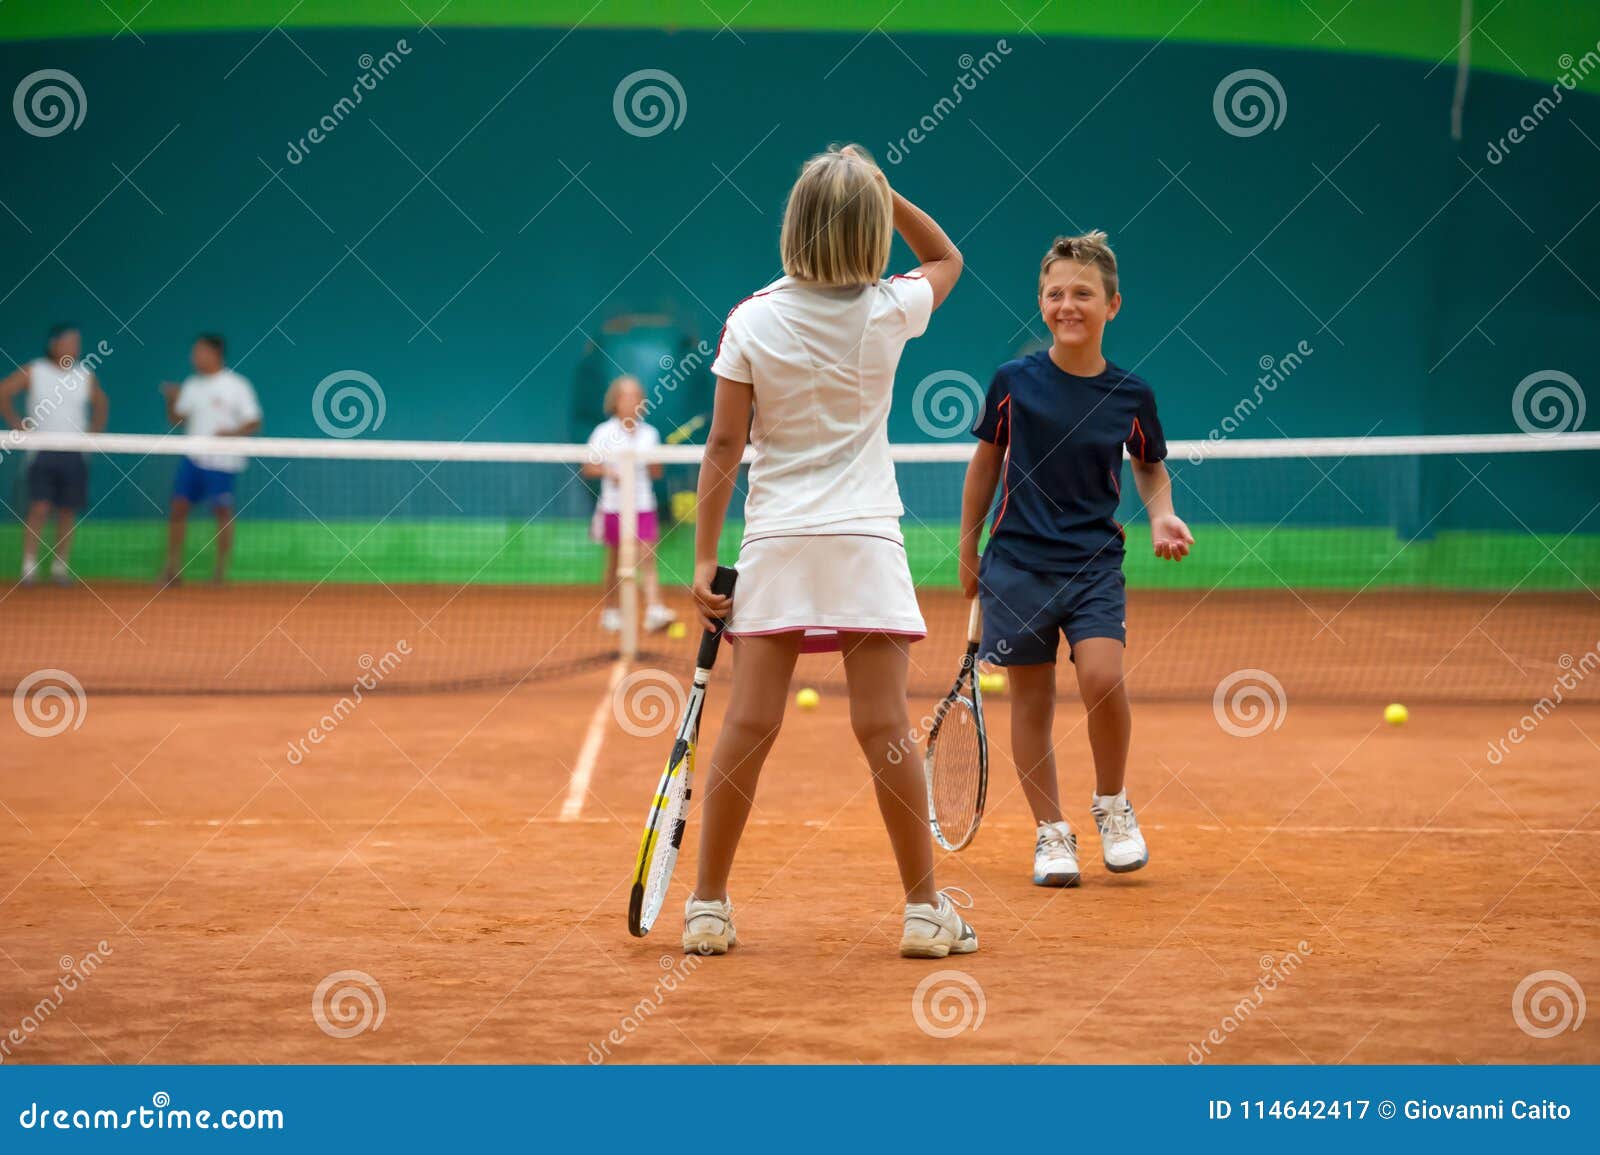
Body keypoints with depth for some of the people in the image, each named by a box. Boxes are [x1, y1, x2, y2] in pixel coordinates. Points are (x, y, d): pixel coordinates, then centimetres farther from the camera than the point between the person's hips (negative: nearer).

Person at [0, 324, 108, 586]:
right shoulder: (33, 372, -1)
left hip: (74, 453, 3)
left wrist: (93, 432, 8)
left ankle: (60, 567, 11)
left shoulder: (85, 375, 7)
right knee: (39, 508, -12)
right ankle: (29, 567, -10)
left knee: (68, 512, 3)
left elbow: (101, 405, 21)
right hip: (42, 452, -3)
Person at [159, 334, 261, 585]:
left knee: (223, 512, -1)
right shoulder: (192, 386, 11)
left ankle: (221, 570, 8)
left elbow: (254, 423, -7)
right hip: (193, 459, 5)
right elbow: (176, 419, 13)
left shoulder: (237, 386, -5)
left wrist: (233, 433, -24)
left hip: (222, 461, -5)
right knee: (179, 507, -1)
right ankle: (172, 568, 4)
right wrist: (172, 400, -5)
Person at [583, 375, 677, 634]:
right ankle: (611, 611, 22)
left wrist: (652, 463, -10)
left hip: (643, 505, 1)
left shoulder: (649, 433, 7)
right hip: (614, 506, -1)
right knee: (615, 563, 7)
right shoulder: (604, 433, 0)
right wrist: (608, 472, -18)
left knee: (648, 559, -11)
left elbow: (656, 474, 12)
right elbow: (588, 468, 1)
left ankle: (654, 611, -22)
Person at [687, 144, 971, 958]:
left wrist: (704, 557, 2)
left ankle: (708, 907, 5)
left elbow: (724, 446, -2)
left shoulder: (751, 323, -3)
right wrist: (885, 197, 8)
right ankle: (925, 909, 2)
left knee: (749, 725, 0)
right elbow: (946, 258, 21)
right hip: (864, 539, -1)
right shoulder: (888, 312, -2)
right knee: (884, 728, -2)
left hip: (774, 543, 1)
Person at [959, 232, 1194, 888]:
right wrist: (968, 550, 15)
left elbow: (1151, 468, 18)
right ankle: (1052, 832, 16)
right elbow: (986, 463, 12)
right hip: (1018, 563, 1)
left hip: (1095, 565, -1)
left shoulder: (1130, 396, 0)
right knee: (1031, 699, 2)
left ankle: (1112, 804, 4)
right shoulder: (1014, 382, -1)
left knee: (1102, 678, -20)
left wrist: (1161, 514, -2)